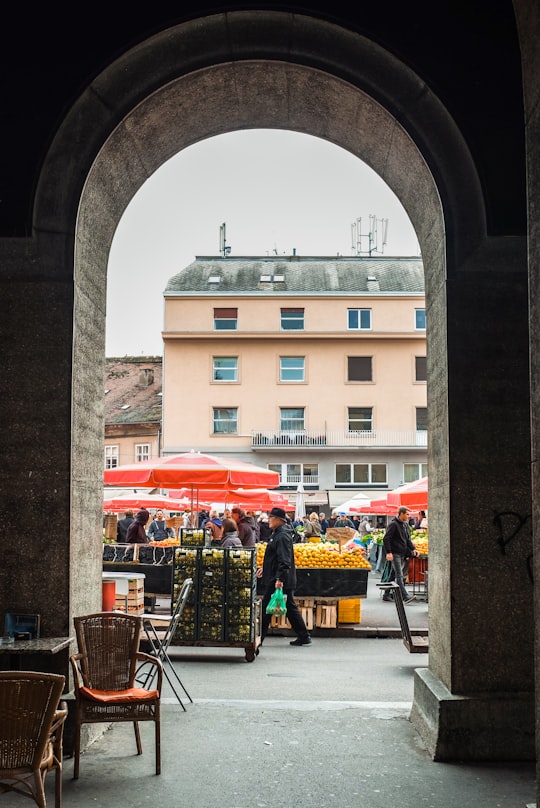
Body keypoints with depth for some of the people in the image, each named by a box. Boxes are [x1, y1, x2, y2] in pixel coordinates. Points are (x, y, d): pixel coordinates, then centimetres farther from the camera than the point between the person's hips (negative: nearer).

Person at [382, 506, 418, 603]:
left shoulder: (405, 525, 16)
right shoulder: (393, 524, -10)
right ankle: (405, 596, -18)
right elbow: (386, 539, -14)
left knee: (394, 575, 12)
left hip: (402, 554, 8)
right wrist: (388, 552, -21)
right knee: (399, 575, -11)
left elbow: (408, 539, 23)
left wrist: (413, 549, 8)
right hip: (395, 554, -8)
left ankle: (386, 595, 19)